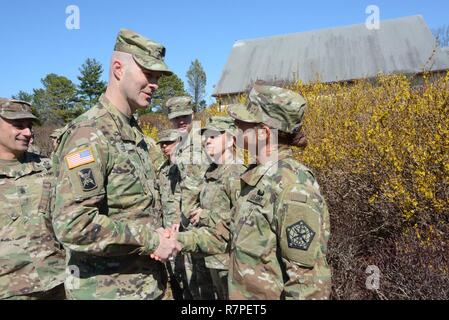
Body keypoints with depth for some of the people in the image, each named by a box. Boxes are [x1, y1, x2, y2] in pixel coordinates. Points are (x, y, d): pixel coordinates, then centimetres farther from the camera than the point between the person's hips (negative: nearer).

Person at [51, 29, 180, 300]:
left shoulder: (135, 132, 7)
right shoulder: (89, 135, -20)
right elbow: (72, 225, -28)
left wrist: (159, 238, 3)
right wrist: (150, 240, -20)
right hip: (109, 290, -8)